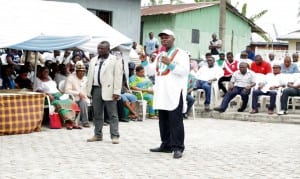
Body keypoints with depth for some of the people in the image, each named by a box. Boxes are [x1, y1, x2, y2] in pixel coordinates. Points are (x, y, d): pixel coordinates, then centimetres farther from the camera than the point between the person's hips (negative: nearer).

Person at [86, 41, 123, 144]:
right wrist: (89, 90, 11)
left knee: (112, 114, -2)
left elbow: (118, 76, -7)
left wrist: (116, 92, -14)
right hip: (96, 89, 6)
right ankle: (98, 135, 18)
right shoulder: (93, 60, 17)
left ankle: (114, 136, 0)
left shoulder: (115, 60, 0)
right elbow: (90, 75, 18)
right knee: (97, 114, 10)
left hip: (108, 90, -5)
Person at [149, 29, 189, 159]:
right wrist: (156, 90, 20)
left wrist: (170, 63, -19)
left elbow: (184, 71, -13)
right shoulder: (159, 56, 21)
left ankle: (177, 148, -10)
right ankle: (166, 145, 16)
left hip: (175, 93, -8)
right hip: (161, 94, 8)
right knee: (163, 121, 9)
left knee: (175, 121, -10)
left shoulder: (180, 54, -1)